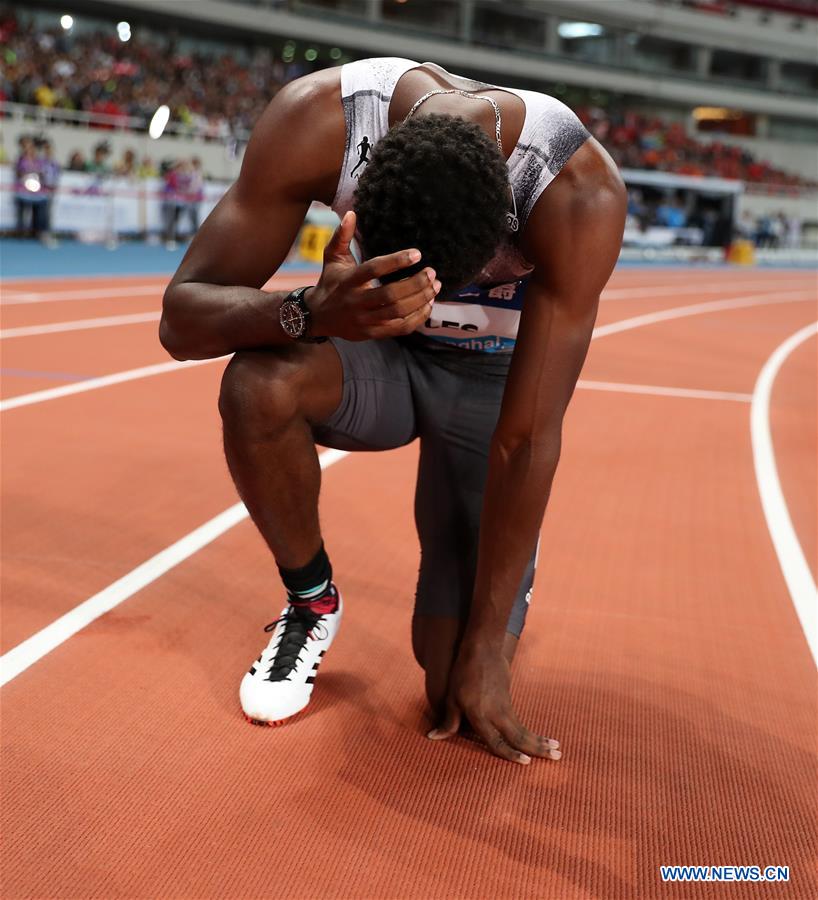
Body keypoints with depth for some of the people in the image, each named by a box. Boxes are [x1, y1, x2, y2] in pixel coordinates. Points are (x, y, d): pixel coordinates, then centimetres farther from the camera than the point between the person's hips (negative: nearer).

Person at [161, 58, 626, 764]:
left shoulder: (580, 196, -32)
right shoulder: (316, 118, -28)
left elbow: (527, 440, -28)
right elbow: (182, 317, -26)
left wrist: (486, 646, -23)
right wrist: (312, 313, -48)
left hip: (491, 378, -1)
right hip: (376, 350, 2)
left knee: (455, 677, -13)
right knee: (258, 384, -35)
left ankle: (496, 618, 26)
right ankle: (312, 600, -6)